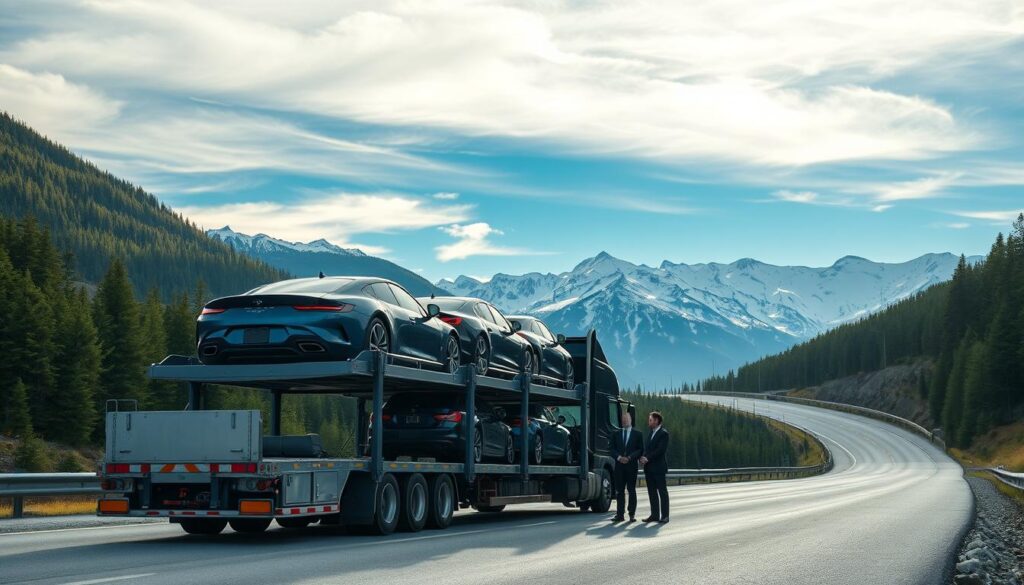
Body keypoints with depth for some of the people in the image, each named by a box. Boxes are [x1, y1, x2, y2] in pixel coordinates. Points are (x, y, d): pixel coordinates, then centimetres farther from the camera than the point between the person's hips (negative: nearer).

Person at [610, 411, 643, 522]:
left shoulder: (637, 434, 7)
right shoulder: (616, 435, 13)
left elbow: (640, 450, 1)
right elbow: (612, 450, 8)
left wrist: (629, 457, -12)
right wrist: (619, 457, -11)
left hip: (632, 466, -2)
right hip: (619, 465, 2)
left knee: (632, 491, 1)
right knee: (619, 491, 0)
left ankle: (632, 514, 4)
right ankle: (620, 514, 1)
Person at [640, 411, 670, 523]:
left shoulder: (663, 433, -8)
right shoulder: (651, 433, 18)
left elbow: (661, 450, -17)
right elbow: (647, 448, 15)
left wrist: (647, 458, -18)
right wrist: (643, 458, -4)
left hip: (658, 468, -8)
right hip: (649, 468, 8)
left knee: (662, 492, -3)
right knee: (652, 492, 9)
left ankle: (664, 516, -1)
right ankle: (654, 515, 13)